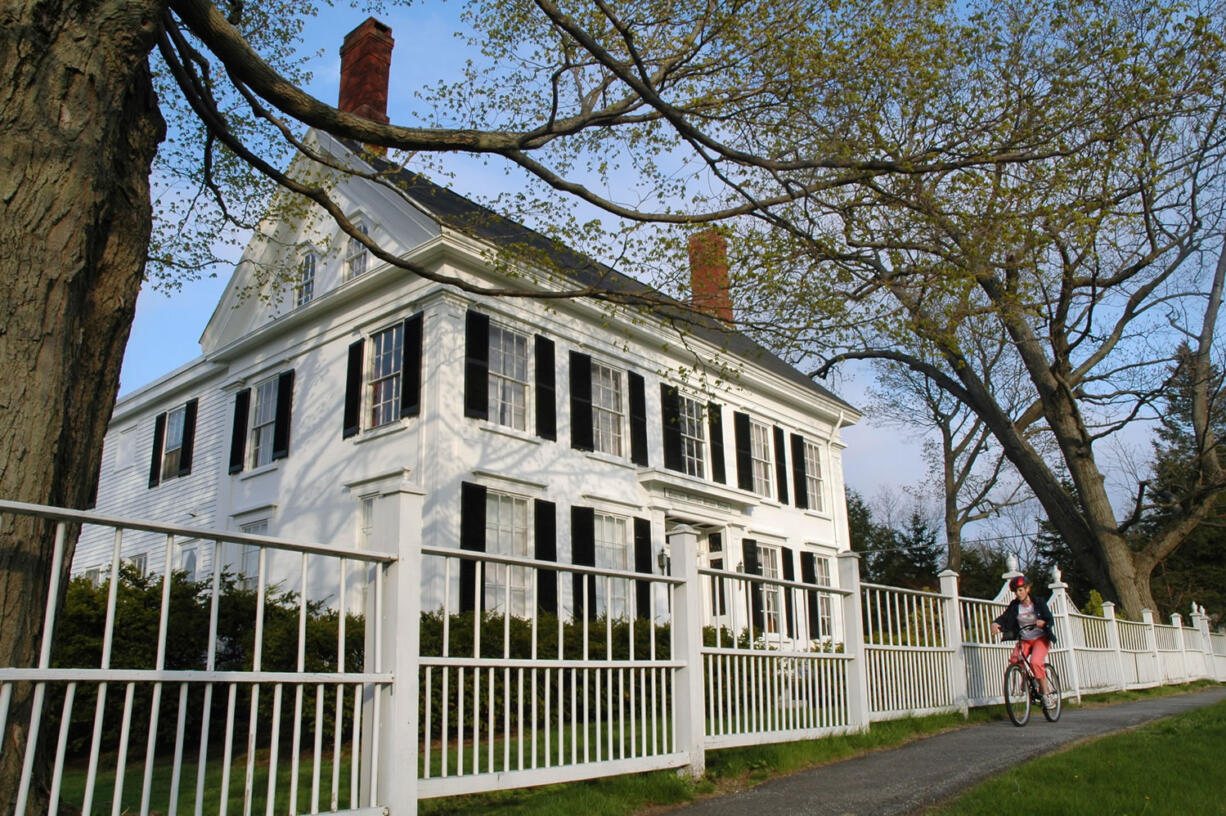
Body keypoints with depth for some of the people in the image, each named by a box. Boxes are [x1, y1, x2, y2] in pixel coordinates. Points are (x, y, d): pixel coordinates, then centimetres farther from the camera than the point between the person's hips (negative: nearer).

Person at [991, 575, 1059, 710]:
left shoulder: (1039, 602, -7)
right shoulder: (1015, 605, 0)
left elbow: (1051, 620, -13)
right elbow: (1005, 617, -11)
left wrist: (1043, 622, -36)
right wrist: (995, 623, -33)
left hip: (1040, 639, -3)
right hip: (1024, 640, 3)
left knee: (1035, 662, -28)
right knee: (1014, 660, -24)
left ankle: (1047, 693, -12)